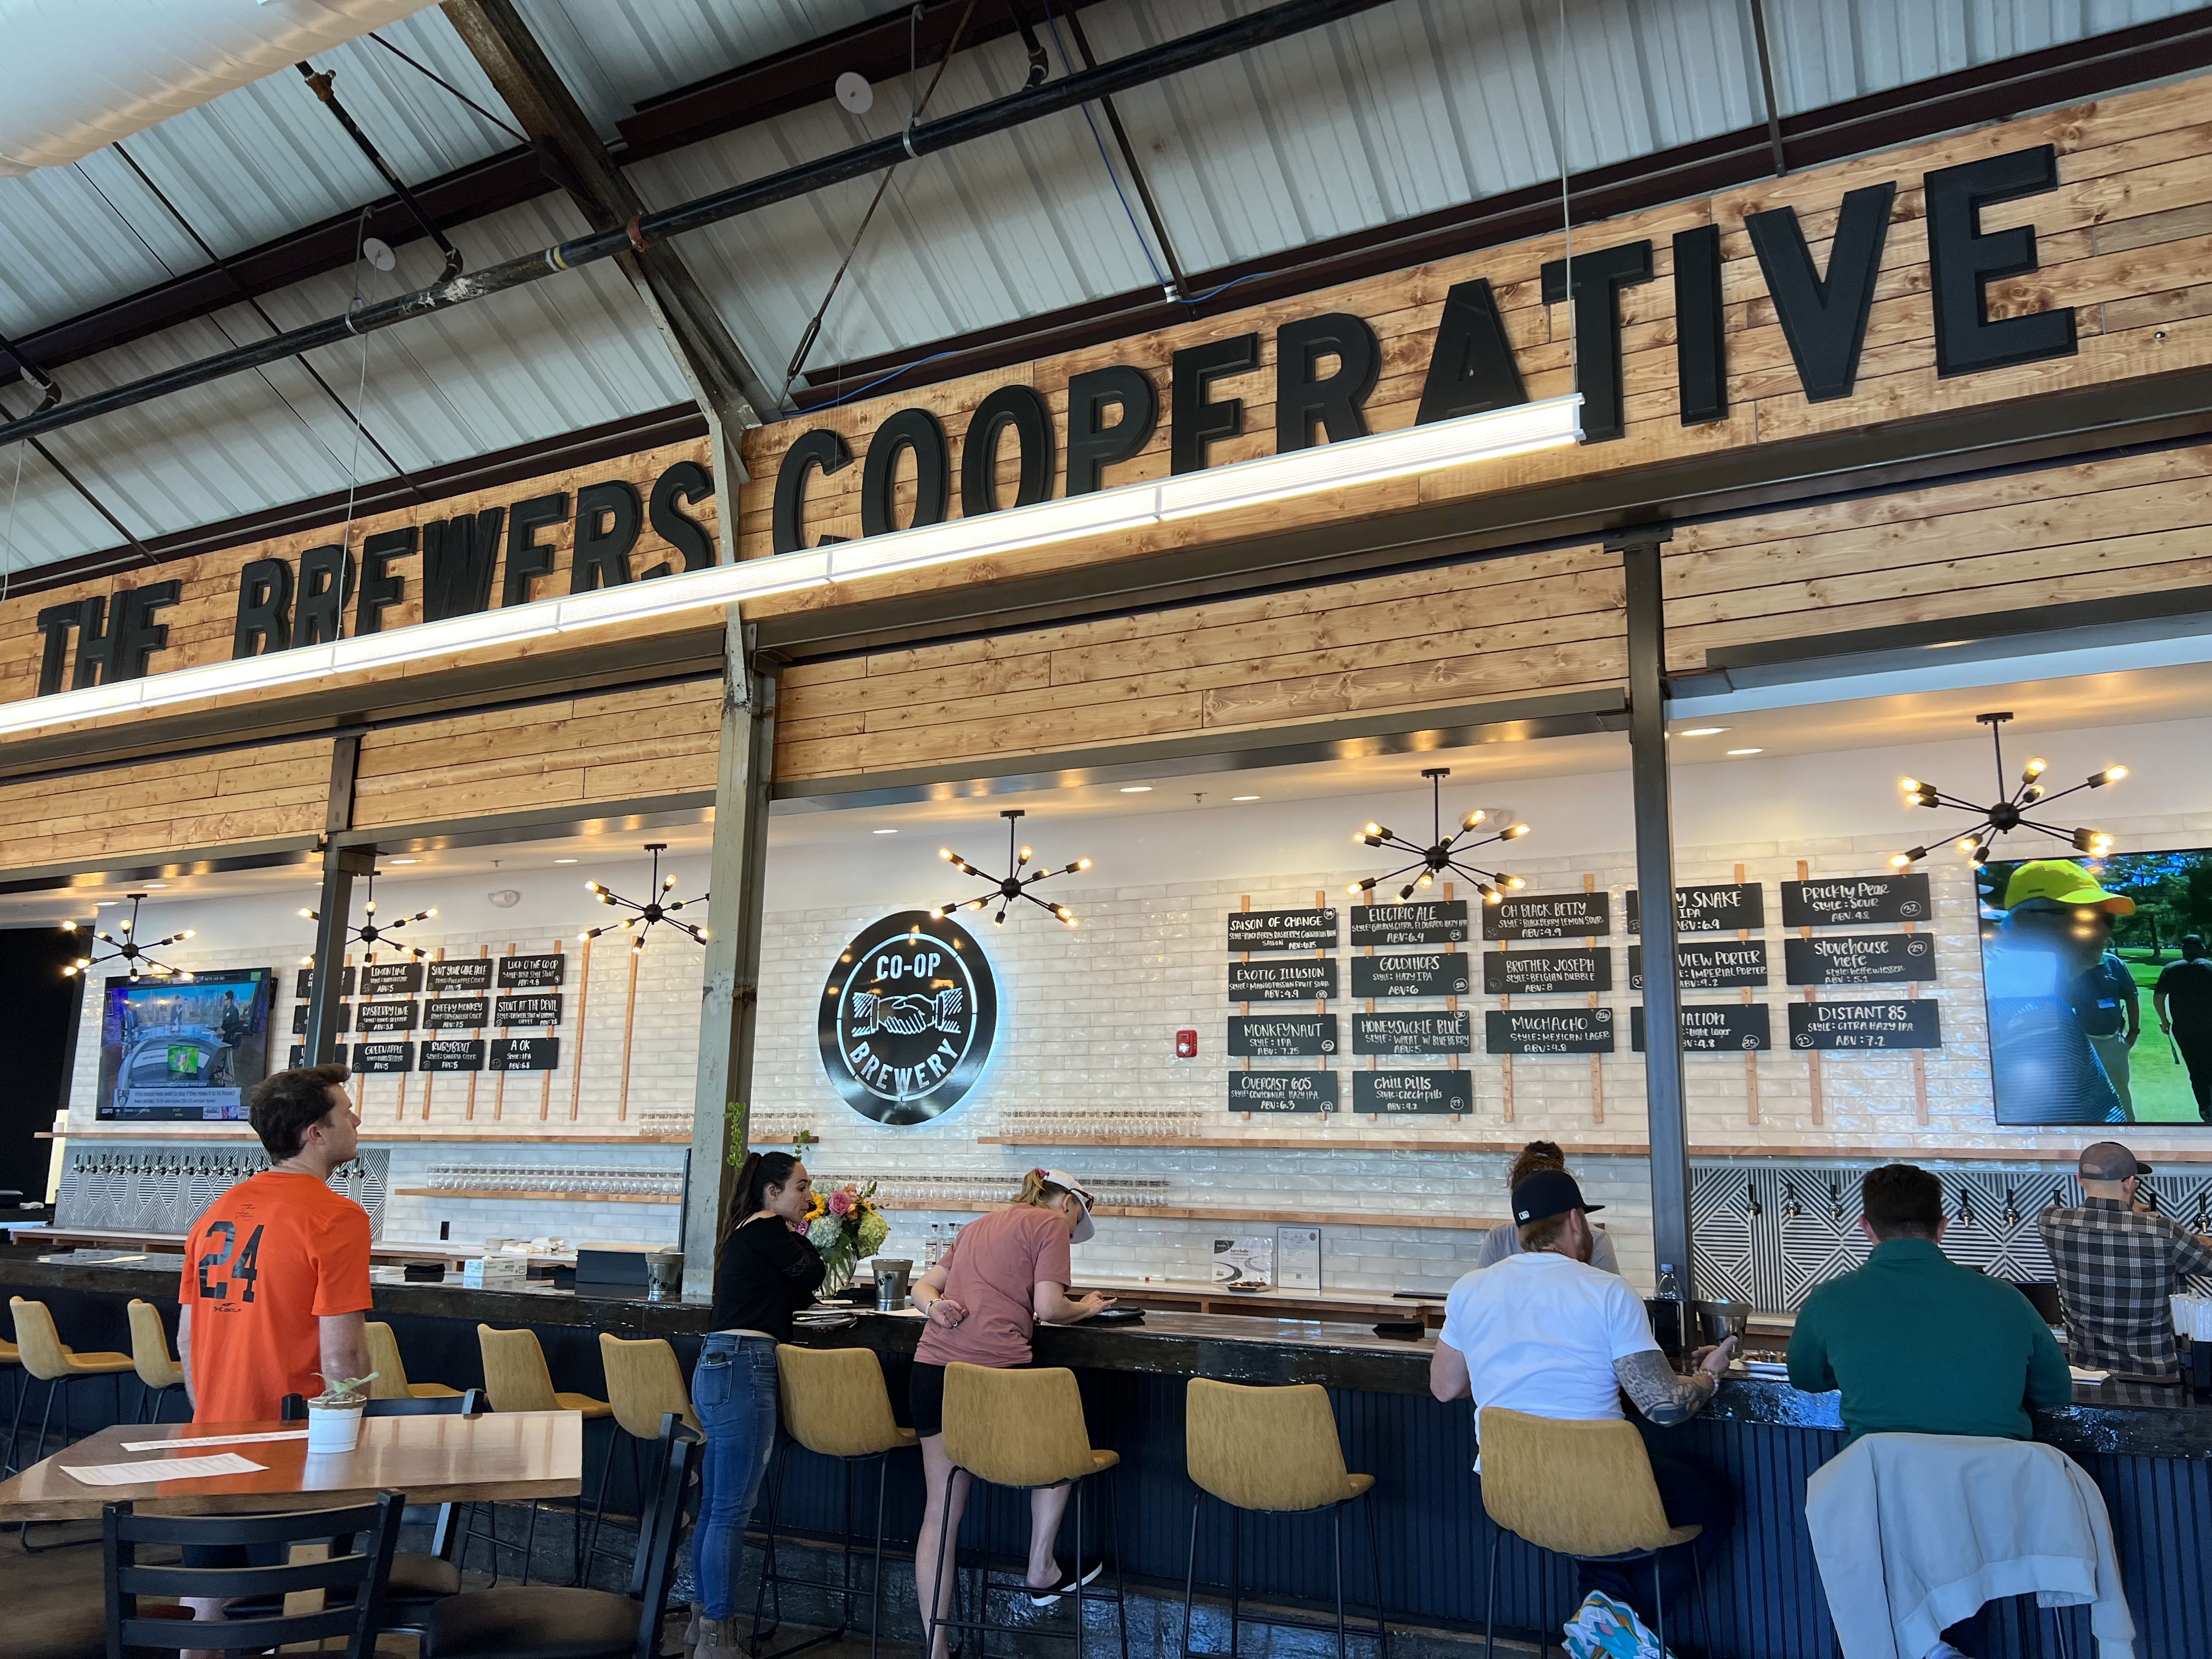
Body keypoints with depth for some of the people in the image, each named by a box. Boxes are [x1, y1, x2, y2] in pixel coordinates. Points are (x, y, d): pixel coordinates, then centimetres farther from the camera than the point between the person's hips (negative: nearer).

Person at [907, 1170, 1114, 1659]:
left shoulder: (979, 1226, 28)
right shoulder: (1053, 1223, 5)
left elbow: (921, 1287, 23)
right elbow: (1048, 1308, -5)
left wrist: (936, 1306, 2)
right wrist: (1087, 1307, 14)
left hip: (932, 1367, 6)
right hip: (995, 1366, -6)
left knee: (940, 1511, 10)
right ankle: (1042, 1573, 27)